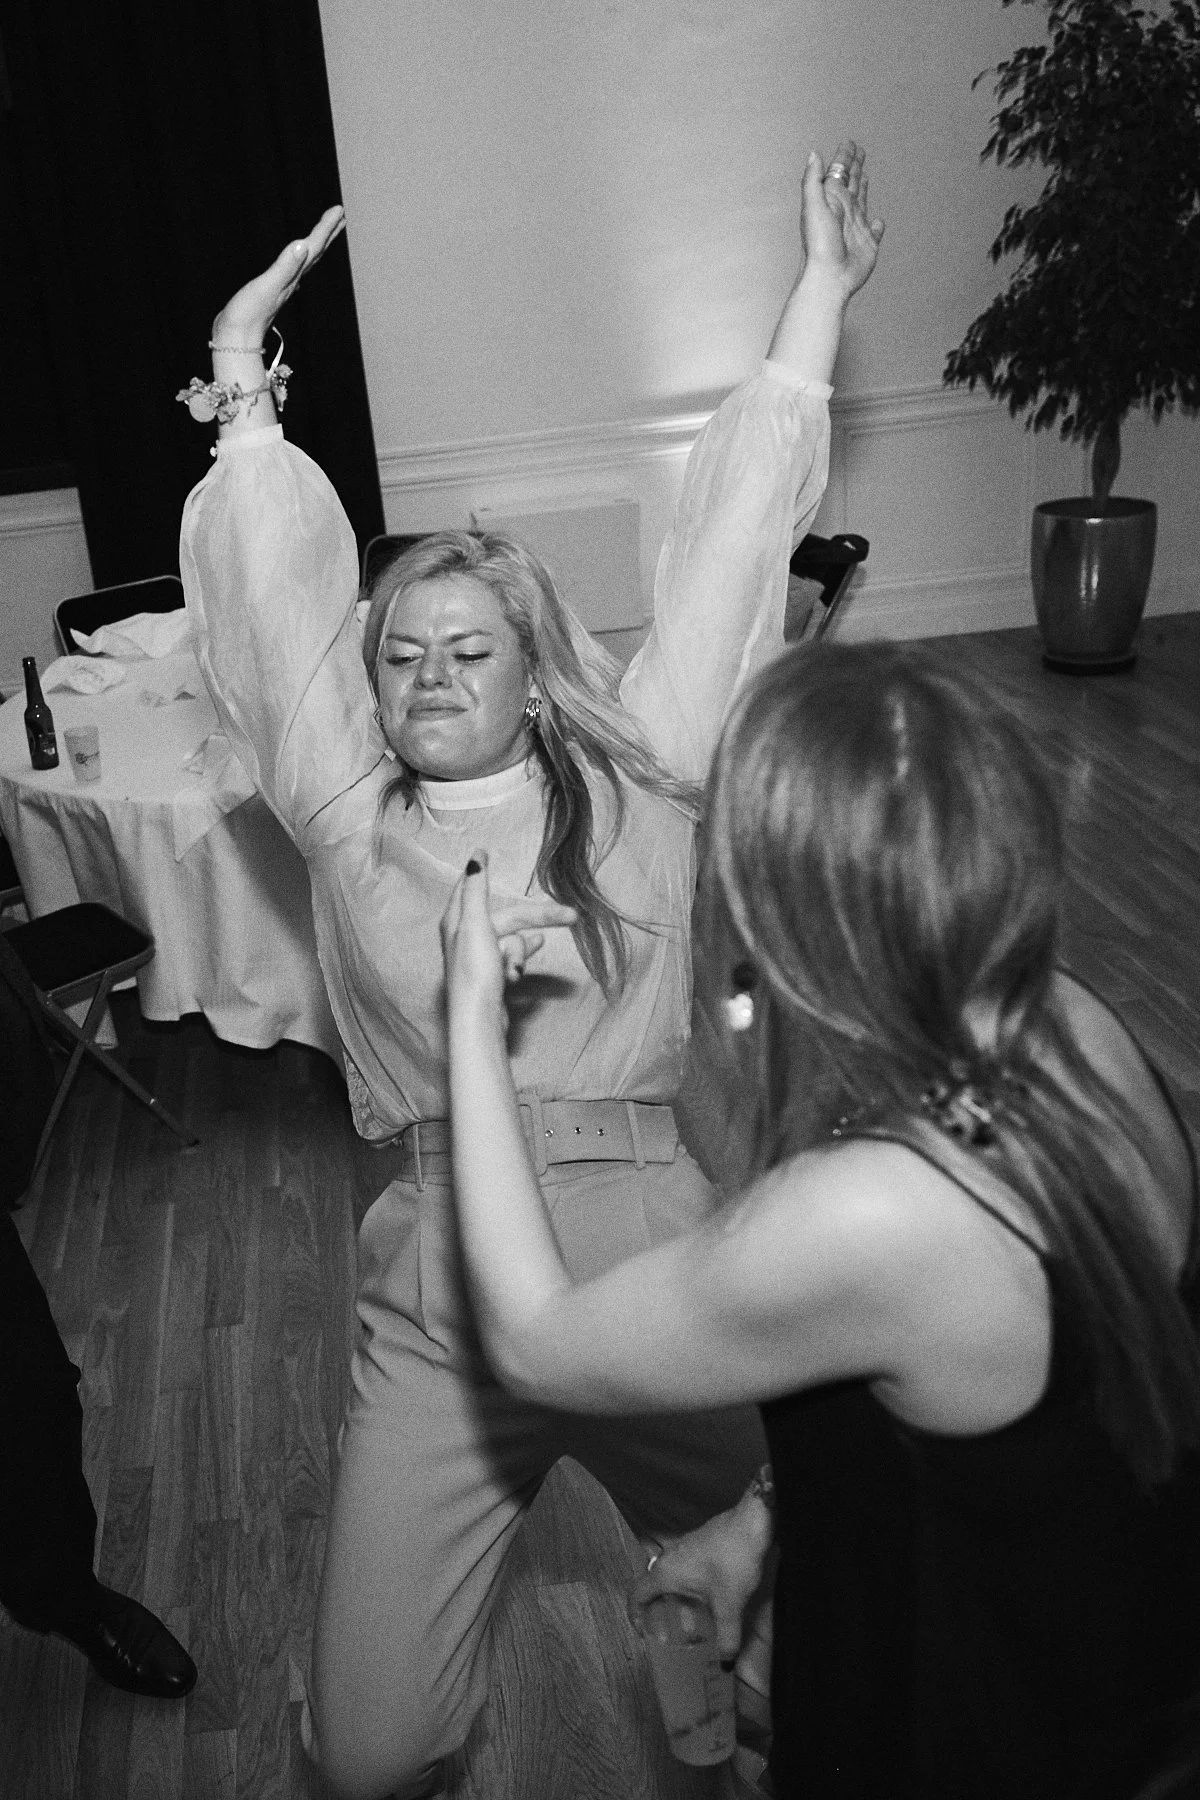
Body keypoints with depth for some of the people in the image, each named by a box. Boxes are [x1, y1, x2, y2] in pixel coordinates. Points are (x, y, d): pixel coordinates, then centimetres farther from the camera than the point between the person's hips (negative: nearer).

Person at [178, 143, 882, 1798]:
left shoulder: (639, 776, 3)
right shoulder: (352, 822, 5)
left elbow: (729, 544, 4)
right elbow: (282, 605, 6)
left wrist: (823, 293, 9)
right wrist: (243, 392, 7)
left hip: (658, 1282, 0)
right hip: (441, 1324, 1)